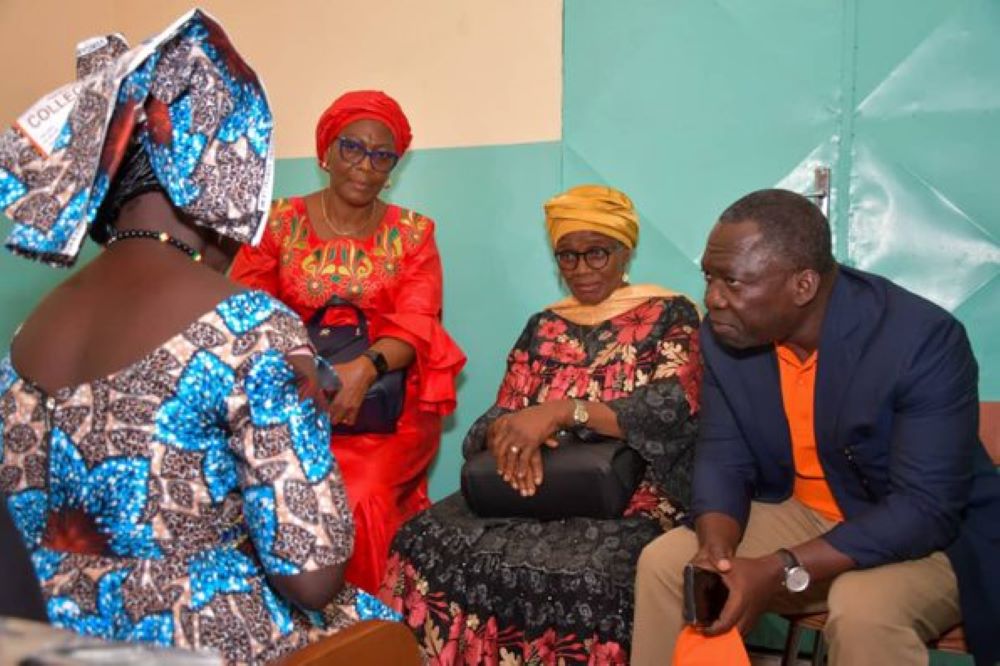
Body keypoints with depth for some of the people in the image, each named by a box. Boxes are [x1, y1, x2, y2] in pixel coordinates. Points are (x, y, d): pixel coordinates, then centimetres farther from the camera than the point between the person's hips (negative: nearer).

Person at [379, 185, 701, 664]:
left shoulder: (669, 316, 4)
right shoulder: (542, 328, 18)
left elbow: (673, 411, -12)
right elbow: (498, 418, 11)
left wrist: (562, 410, -24)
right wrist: (511, 435, -16)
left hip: (630, 496, -4)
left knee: (584, 577, -36)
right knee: (429, 543, -21)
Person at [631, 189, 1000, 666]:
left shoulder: (923, 340, -26)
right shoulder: (724, 336, -10)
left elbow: (924, 509, -29)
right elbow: (724, 461, -5)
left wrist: (781, 572, -37)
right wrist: (717, 550, -27)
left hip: (933, 536, -4)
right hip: (800, 517, 5)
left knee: (864, 608, -35)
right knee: (664, 562, -11)